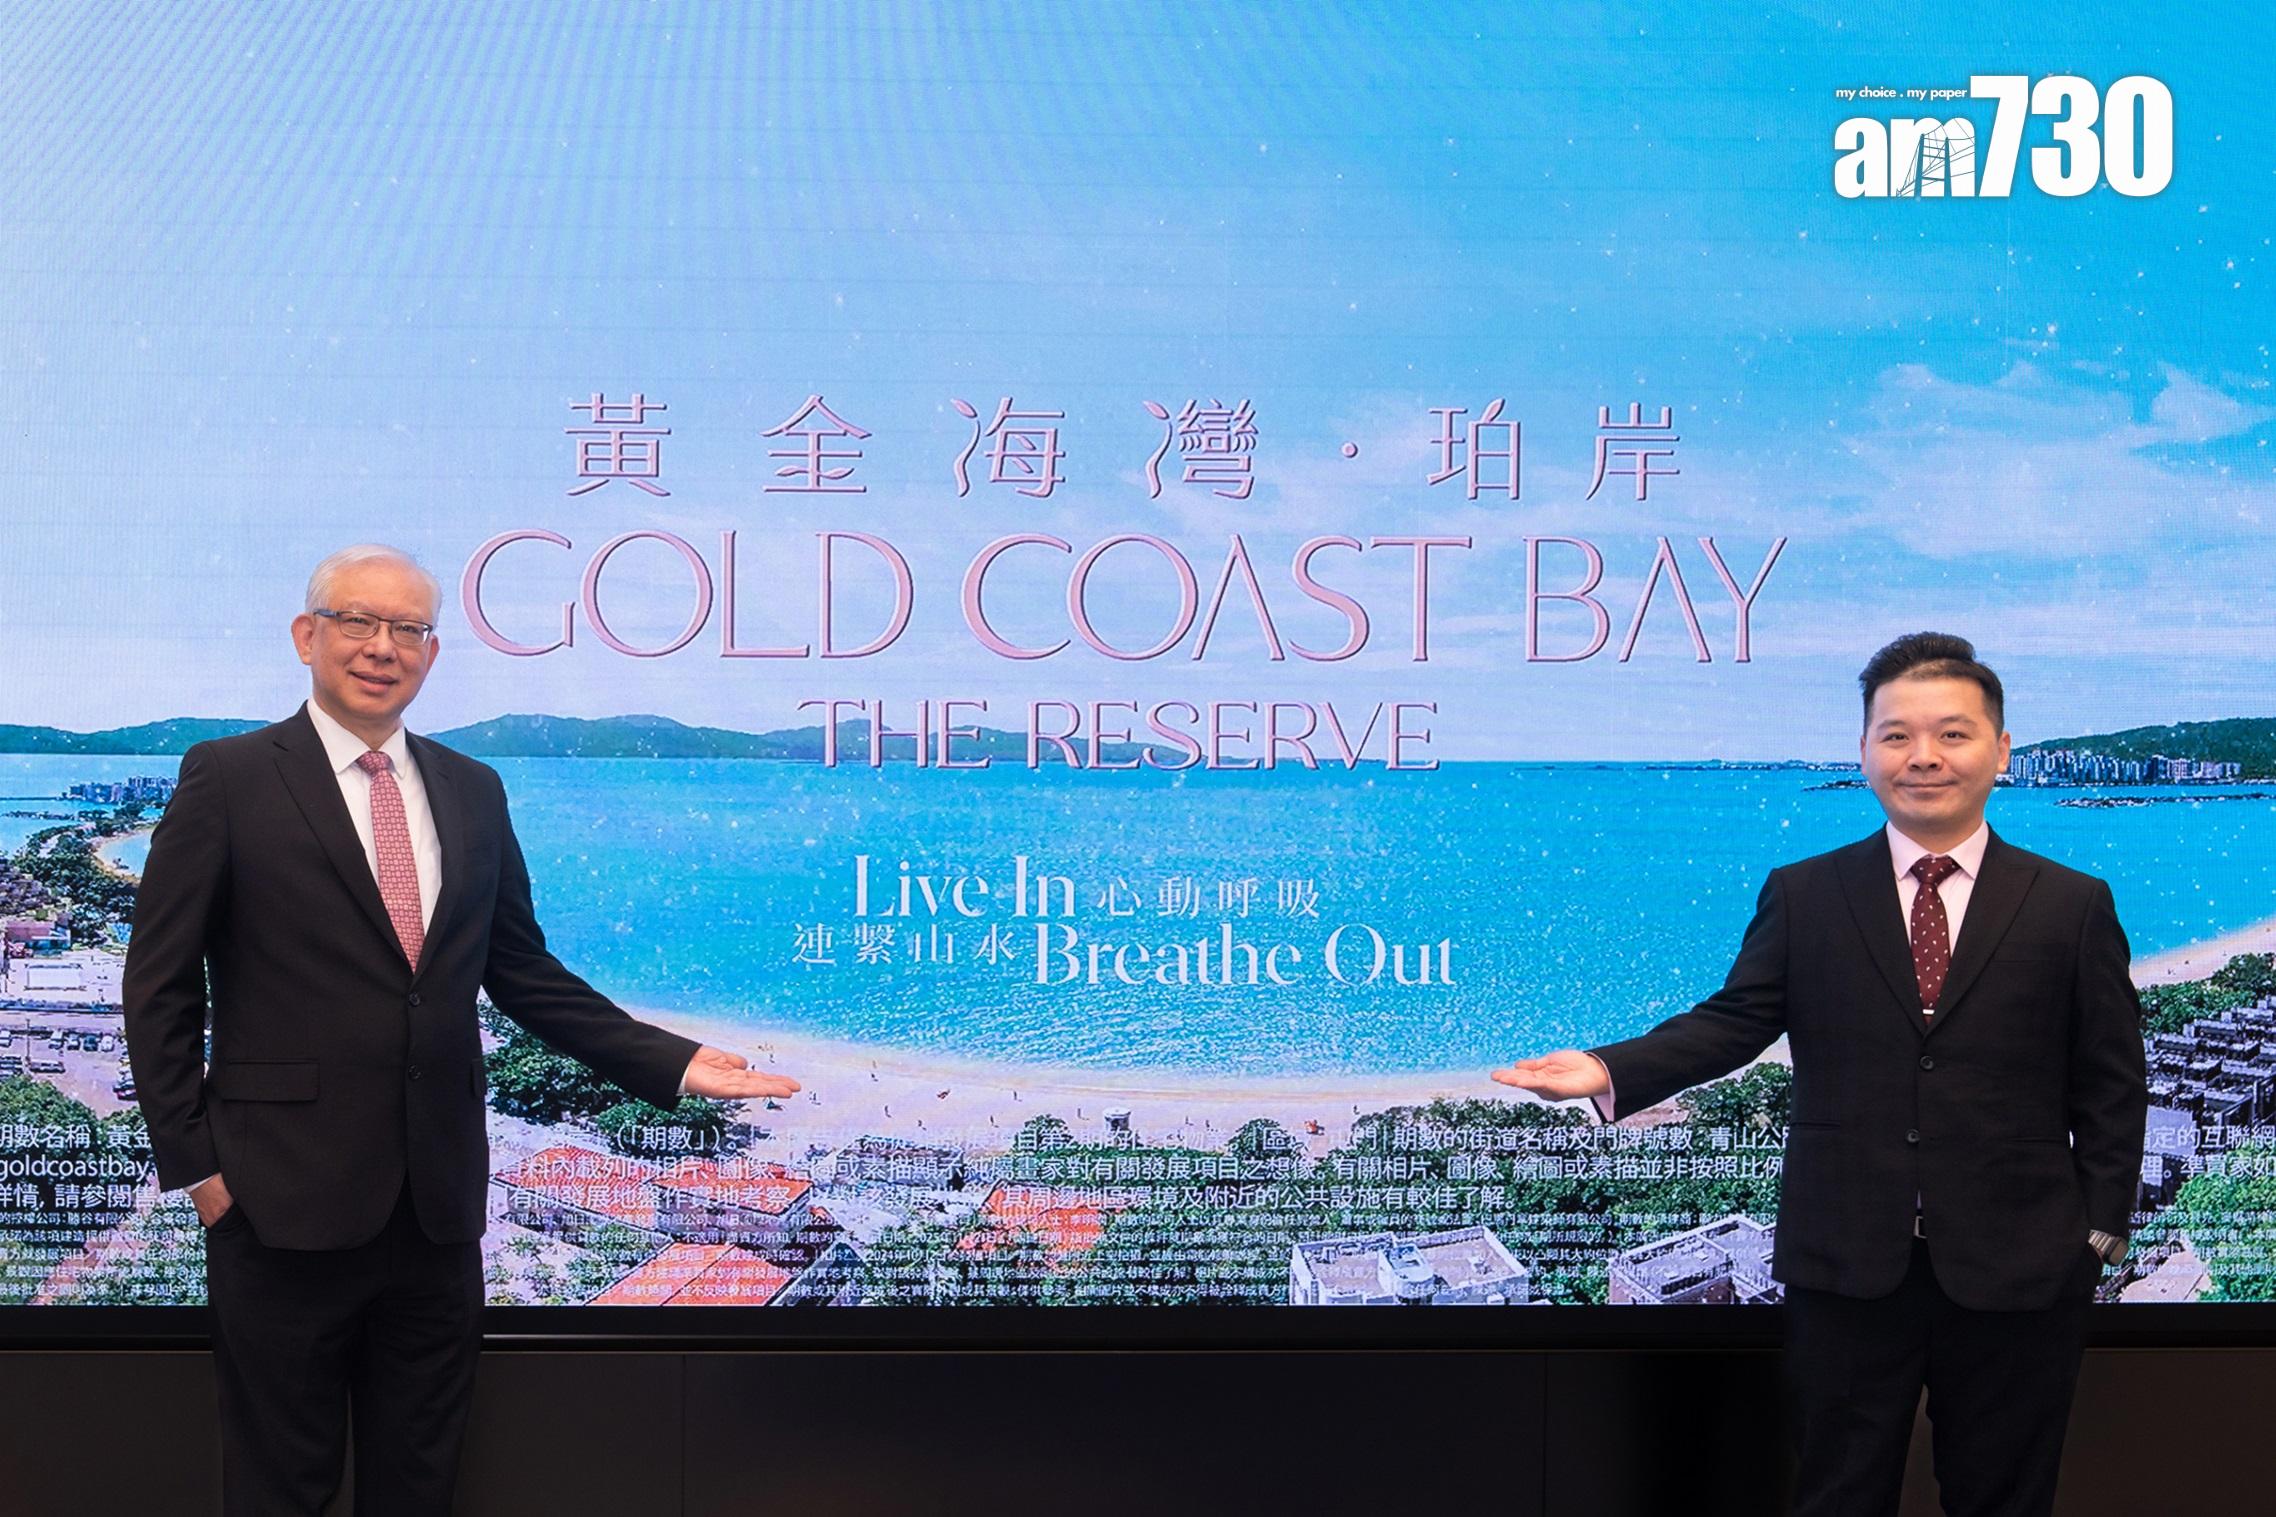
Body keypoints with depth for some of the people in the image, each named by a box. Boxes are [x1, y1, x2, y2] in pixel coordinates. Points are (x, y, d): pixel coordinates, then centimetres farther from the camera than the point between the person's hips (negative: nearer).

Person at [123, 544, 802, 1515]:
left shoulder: (473, 792, 10)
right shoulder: (228, 780, -3)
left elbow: (522, 973, 13)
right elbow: (160, 987, -3)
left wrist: (673, 1064, 6)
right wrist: (192, 1162, -7)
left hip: (436, 1201, 4)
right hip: (285, 1199, -4)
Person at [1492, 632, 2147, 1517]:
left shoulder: (2072, 905, 3)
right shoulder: (1803, 896, 5)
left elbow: (2111, 1086, 4)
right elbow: (1733, 1020, -1)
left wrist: (2100, 1228, -2)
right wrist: (1609, 1070, -16)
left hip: (2016, 1271, 0)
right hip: (1846, 1266, 0)